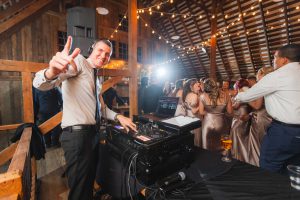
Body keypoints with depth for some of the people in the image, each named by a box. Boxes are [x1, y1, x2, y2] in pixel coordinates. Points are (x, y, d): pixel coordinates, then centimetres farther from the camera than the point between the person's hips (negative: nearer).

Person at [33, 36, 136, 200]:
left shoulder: (96, 79, 18)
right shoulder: (79, 61, -8)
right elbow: (41, 84, -23)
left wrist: (118, 116, 10)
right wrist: (52, 72, -45)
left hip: (92, 134, 9)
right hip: (77, 134, -9)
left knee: (89, 182, 25)